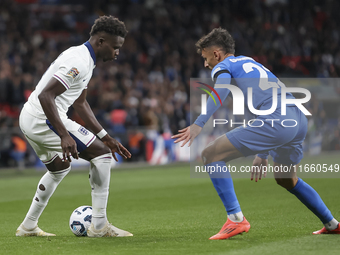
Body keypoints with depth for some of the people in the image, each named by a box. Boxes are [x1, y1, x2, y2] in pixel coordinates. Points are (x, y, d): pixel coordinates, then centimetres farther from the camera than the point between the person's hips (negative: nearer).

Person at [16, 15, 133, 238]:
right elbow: (46, 96, -27)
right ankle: (99, 226, -5)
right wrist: (64, 136, -33)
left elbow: (80, 103, 24)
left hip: (29, 119, 11)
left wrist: (105, 137, 21)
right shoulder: (79, 62, -19)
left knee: (59, 167, 30)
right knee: (102, 153, -8)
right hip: (44, 119, -11)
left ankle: (28, 227, 36)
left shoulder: (84, 59, 15)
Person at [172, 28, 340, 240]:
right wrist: (263, 155, 43)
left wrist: (199, 124, -25)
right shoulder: (251, 63, 35)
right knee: (286, 179, 32)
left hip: (275, 120, -9)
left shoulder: (222, 66, 11)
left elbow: (222, 89, -14)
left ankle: (236, 219, -10)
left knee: (211, 155, -2)